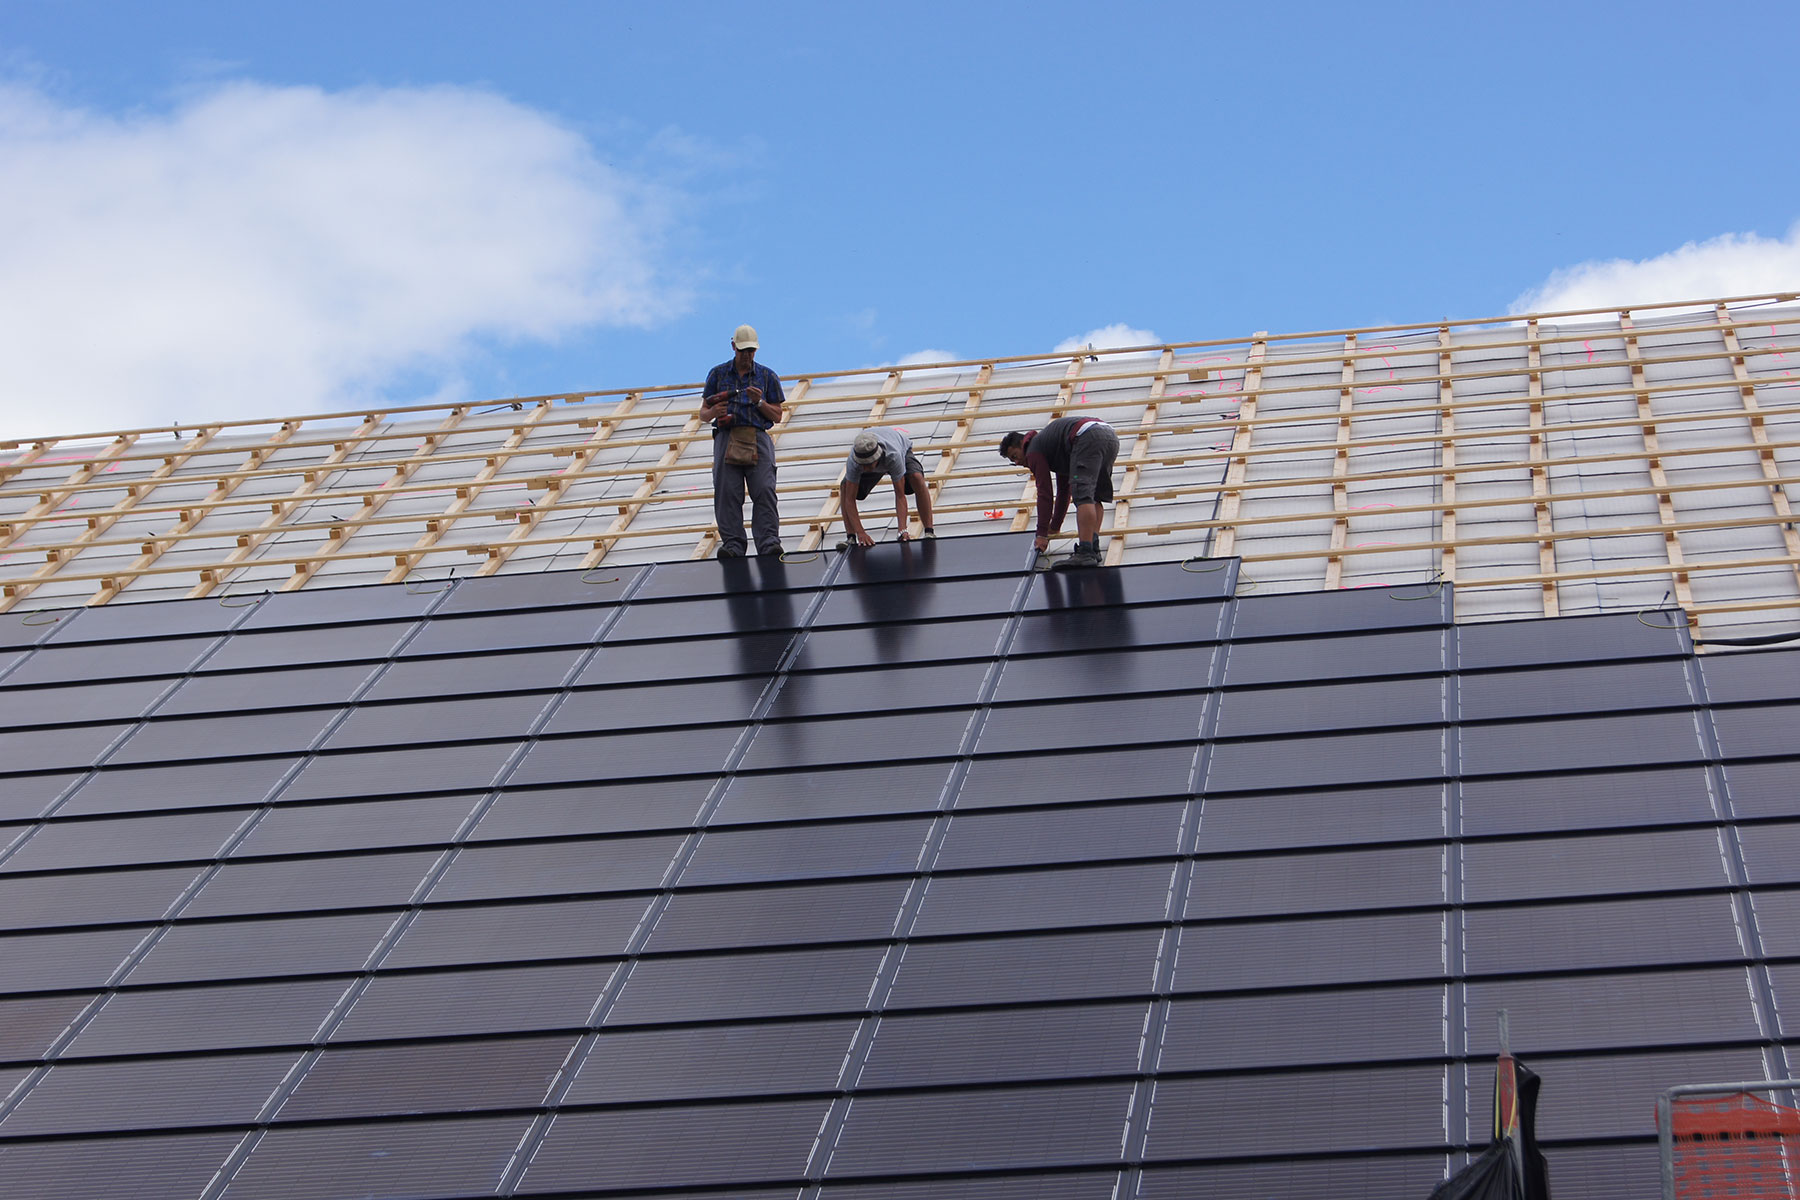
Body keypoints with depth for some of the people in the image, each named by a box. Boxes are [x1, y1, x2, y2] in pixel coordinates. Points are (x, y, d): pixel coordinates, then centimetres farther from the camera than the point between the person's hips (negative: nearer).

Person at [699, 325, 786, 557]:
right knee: (727, 493, -11)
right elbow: (703, 412, 18)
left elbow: (777, 416, 13)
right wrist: (713, 412, -6)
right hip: (726, 437, 1)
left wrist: (759, 402, -5)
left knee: (764, 491, -15)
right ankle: (732, 545, -13)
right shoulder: (718, 374, 17)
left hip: (757, 438, -1)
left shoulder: (767, 376, 16)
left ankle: (769, 544, -21)